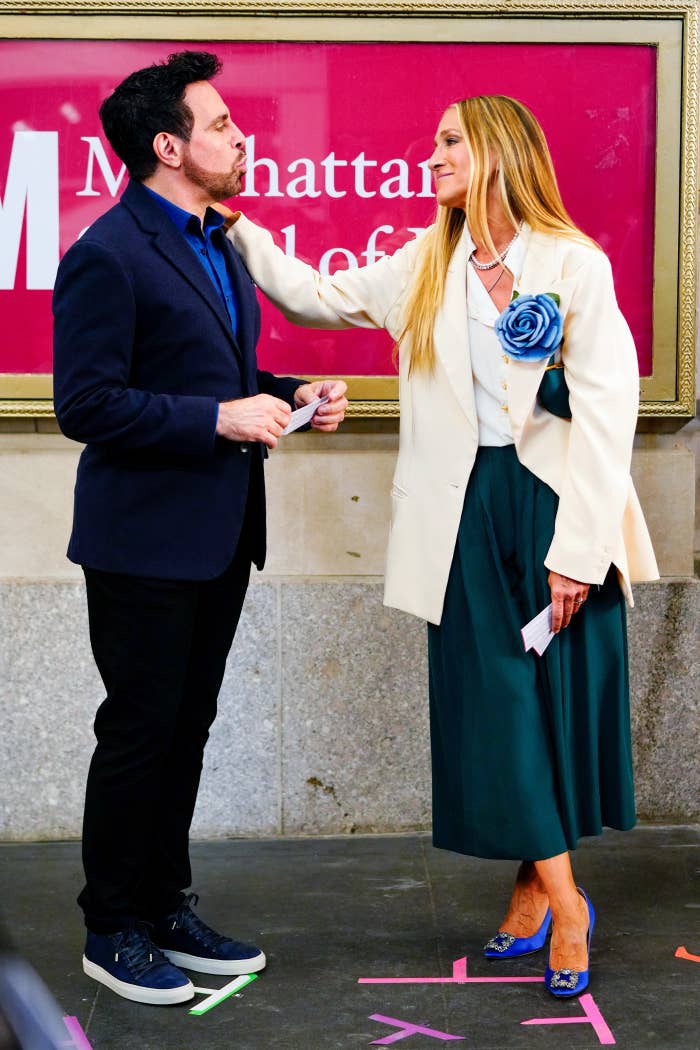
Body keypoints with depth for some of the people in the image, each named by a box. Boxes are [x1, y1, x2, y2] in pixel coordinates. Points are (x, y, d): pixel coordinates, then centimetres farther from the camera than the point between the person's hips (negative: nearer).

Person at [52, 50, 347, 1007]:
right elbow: (86, 404, -20)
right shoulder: (107, 256, -15)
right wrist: (221, 417, -23)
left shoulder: (217, 245, 14)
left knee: (186, 730, 16)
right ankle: (113, 934, 18)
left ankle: (167, 910, 30)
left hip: (220, 536, 9)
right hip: (146, 542, -9)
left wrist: (288, 397, 4)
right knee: (140, 735, 2)